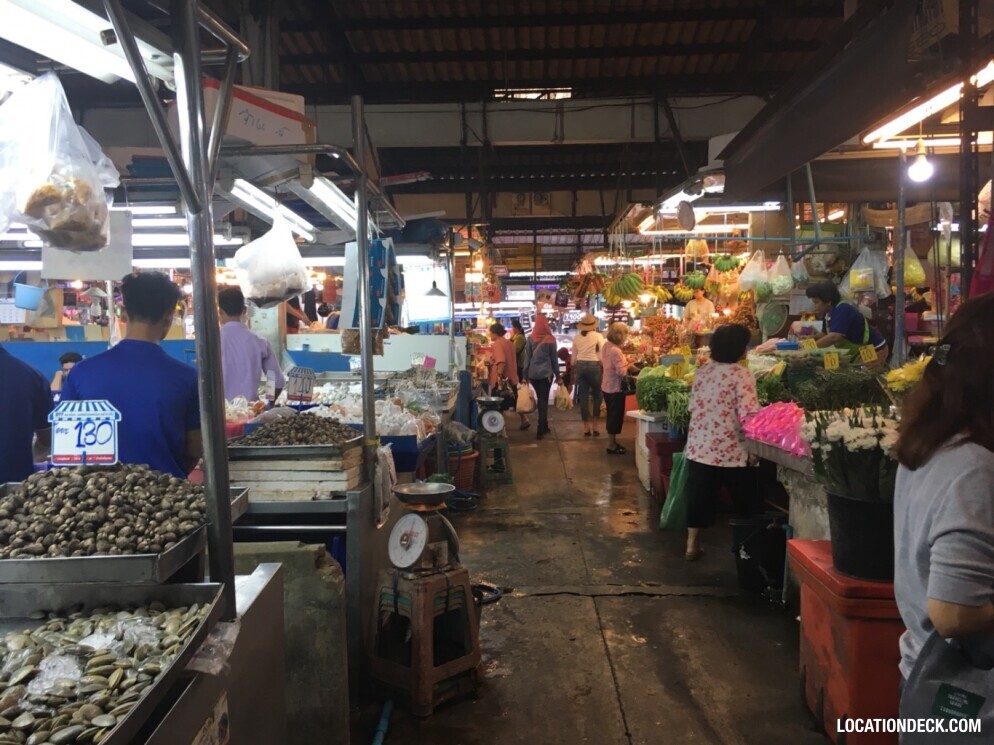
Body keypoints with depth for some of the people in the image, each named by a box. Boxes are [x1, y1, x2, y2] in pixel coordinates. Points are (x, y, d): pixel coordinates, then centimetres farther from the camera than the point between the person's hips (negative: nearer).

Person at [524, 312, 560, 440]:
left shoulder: (530, 338, -1)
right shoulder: (550, 339, -5)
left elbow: (527, 357, 1)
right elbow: (554, 358, 1)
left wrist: (526, 375, 7)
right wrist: (557, 374, 11)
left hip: (533, 373, 2)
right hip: (546, 373, -2)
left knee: (540, 399, 17)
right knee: (544, 400, 2)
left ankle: (544, 426, 26)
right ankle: (540, 430, -3)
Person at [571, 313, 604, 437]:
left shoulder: (576, 337, 8)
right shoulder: (597, 336, -3)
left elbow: (574, 357, 10)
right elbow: (603, 353, -8)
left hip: (580, 366, 3)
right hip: (593, 365, -3)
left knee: (583, 397, 6)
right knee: (597, 395, 11)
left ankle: (586, 428, 10)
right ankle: (594, 425, 7)